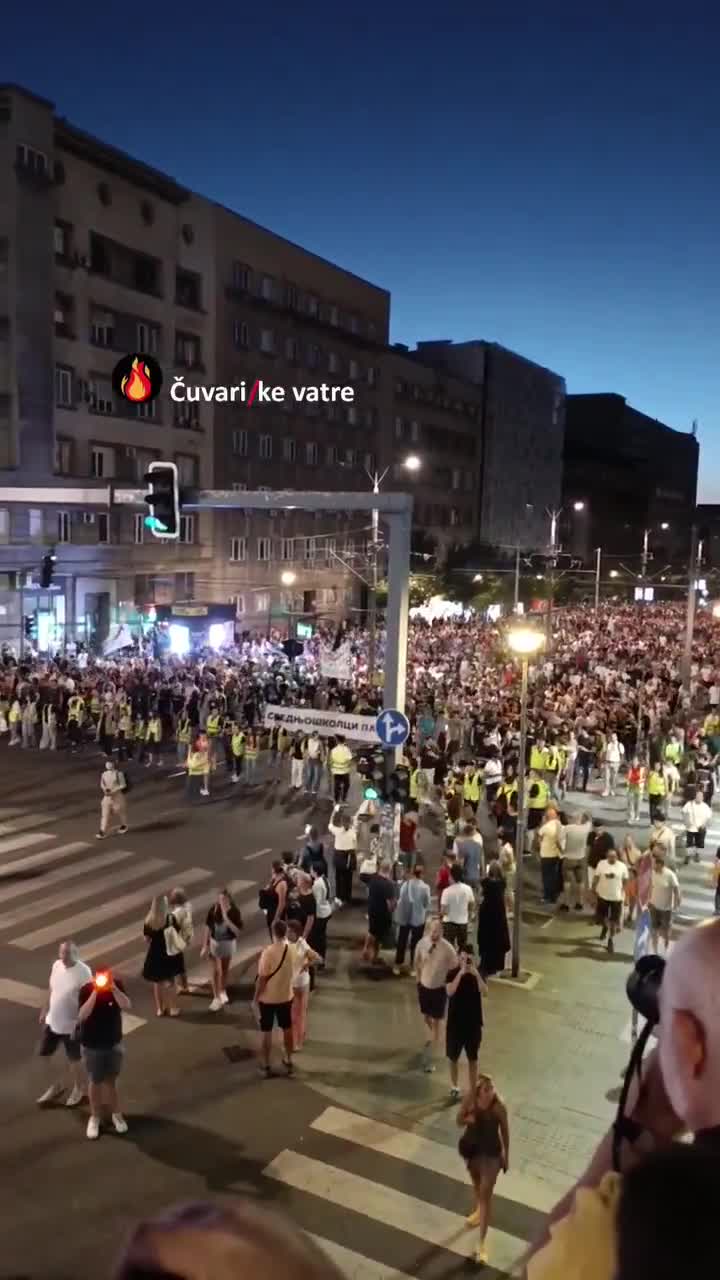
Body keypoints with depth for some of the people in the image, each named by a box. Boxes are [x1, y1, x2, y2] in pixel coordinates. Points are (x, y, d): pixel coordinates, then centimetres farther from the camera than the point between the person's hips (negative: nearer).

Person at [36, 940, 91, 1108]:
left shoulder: (83, 972, -25)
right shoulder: (56, 965, -5)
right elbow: (51, 990, 10)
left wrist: (79, 1024, -21)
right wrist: (44, 1011, 14)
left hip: (71, 1024, -6)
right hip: (52, 1021, 6)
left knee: (74, 1059, 11)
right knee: (44, 1055, 17)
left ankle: (80, 1089, 37)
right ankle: (55, 1086, 40)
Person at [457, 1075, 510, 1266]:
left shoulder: (499, 1106, -24)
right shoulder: (470, 1101, -19)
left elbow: (505, 1131, -10)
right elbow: (459, 1121, -4)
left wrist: (506, 1156, -2)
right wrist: (468, 1119, -28)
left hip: (491, 1151, -3)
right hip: (471, 1147, 4)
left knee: (486, 1195, -3)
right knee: (476, 1182, 29)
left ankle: (482, 1243, 6)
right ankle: (479, 1210, 59)